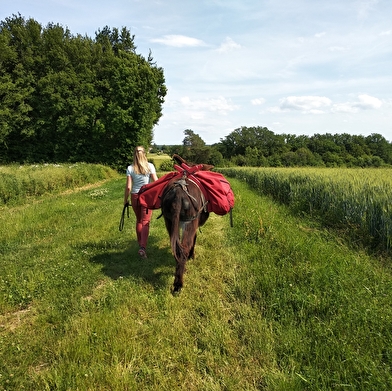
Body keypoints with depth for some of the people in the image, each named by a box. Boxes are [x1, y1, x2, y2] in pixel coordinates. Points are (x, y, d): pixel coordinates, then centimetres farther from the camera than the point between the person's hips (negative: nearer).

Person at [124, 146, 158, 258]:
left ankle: (140, 243, 29)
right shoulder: (150, 166, -4)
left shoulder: (130, 168, -4)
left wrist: (125, 199, 6)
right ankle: (142, 247, -14)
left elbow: (128, 187, -6)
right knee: (145, 222, 0)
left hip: (135, 196, 1)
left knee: (139, 220, 19)